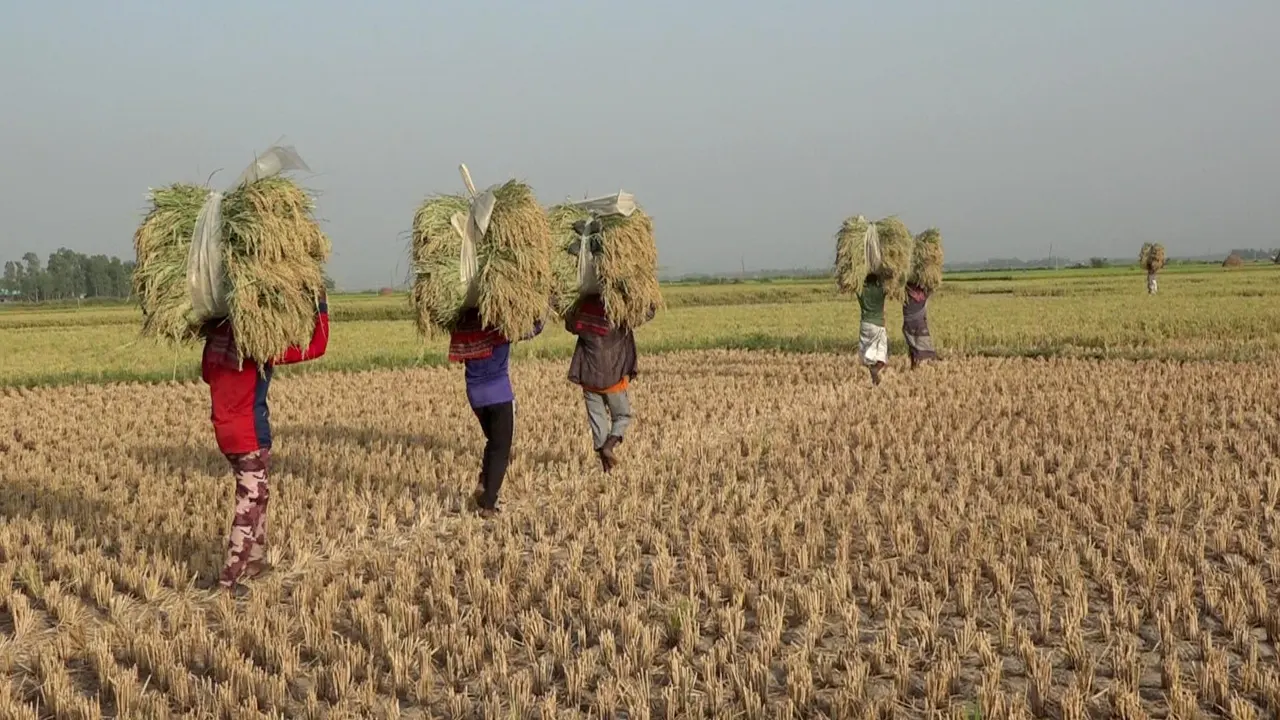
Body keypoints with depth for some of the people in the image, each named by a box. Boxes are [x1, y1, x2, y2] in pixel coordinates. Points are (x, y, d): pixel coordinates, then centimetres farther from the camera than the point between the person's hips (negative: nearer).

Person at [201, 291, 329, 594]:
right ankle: (229, 577, 2)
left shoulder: (217, 334, 1)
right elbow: (317, 348, -13)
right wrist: (322, 308, -6)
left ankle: (255, 561, 31)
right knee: (250, 502, 2)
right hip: (250, 433, -7)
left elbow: (206, 375, 18)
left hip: (223, 430, 7)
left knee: (256, 495, 22)